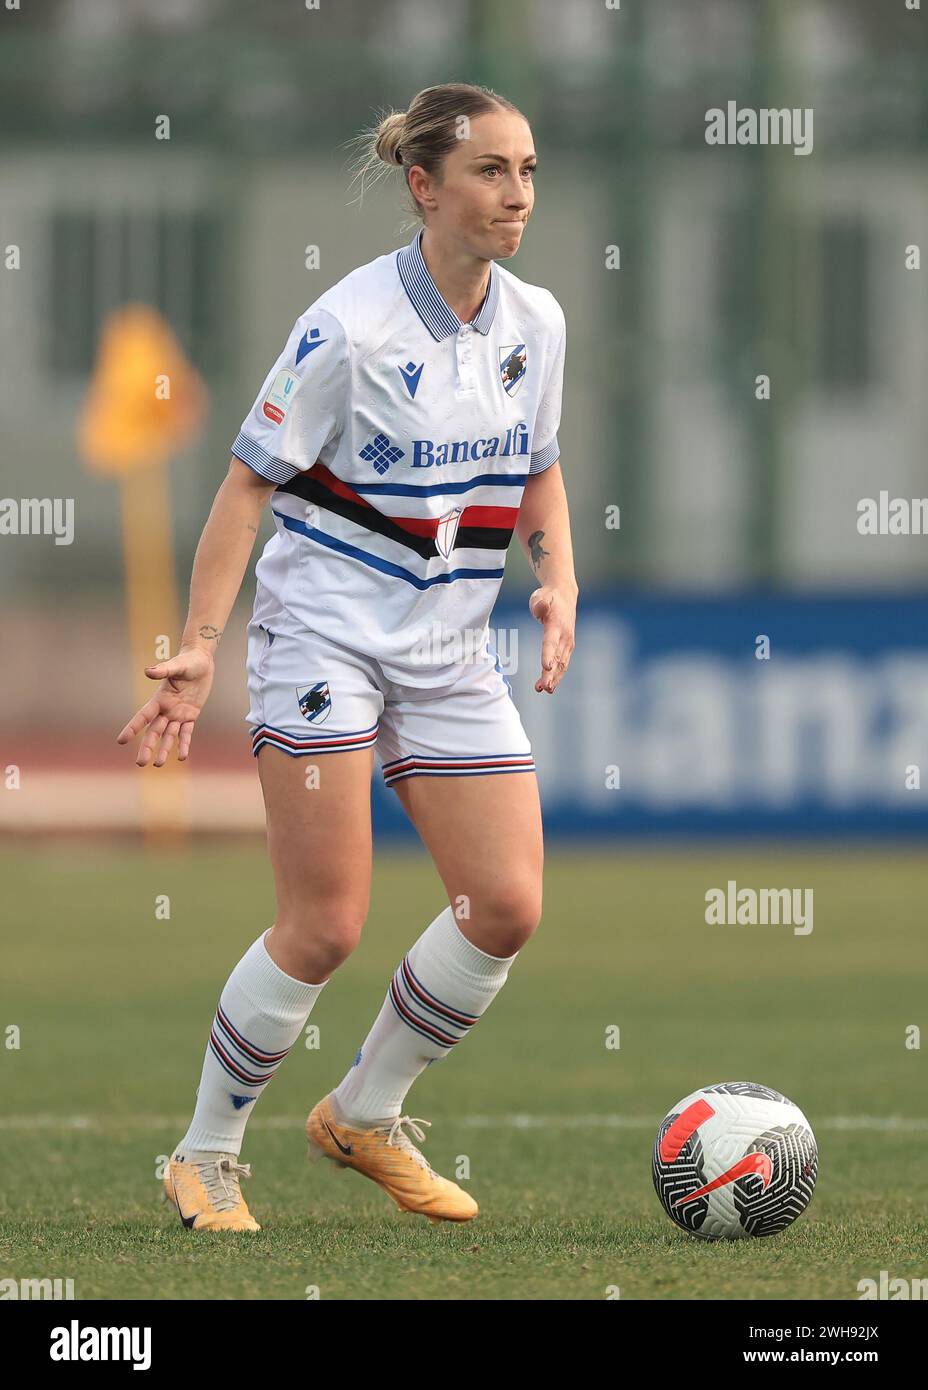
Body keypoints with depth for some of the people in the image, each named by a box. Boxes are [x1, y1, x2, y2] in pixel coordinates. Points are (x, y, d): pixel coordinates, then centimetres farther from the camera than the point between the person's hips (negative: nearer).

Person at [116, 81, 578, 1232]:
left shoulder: (535, 324, 4)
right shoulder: (353, 327, -15)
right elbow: (250, 480, -10)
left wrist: (559, 582, 0)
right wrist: (198, 646, -16)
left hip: (452, 652, 6)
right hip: (327, 634, -6)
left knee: (506, 908, -4)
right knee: (325, 928, -10)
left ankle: (365, 1116, 17)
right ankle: (206, 1159, 8)